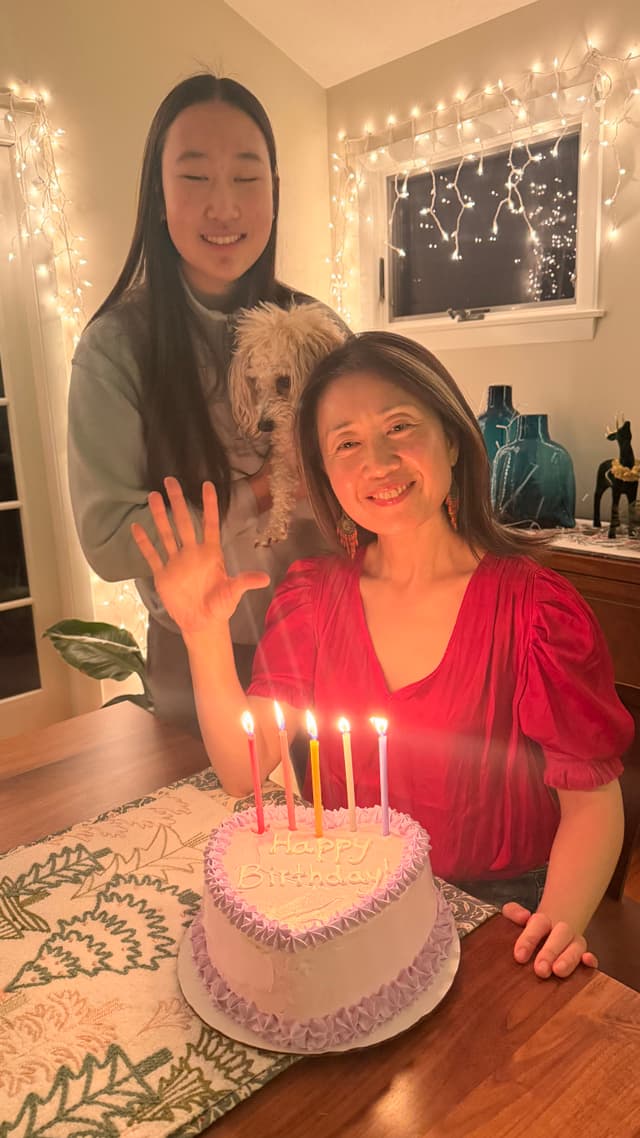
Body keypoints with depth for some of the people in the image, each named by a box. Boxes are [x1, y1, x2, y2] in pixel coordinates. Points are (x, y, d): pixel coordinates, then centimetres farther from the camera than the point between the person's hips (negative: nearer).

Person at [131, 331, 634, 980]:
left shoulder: (533, 605, -14)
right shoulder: (312, 595, -3)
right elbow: (244, 770, -7)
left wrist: (563, 915, -25)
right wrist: (205, 633, -20)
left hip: (498, 906, -2)